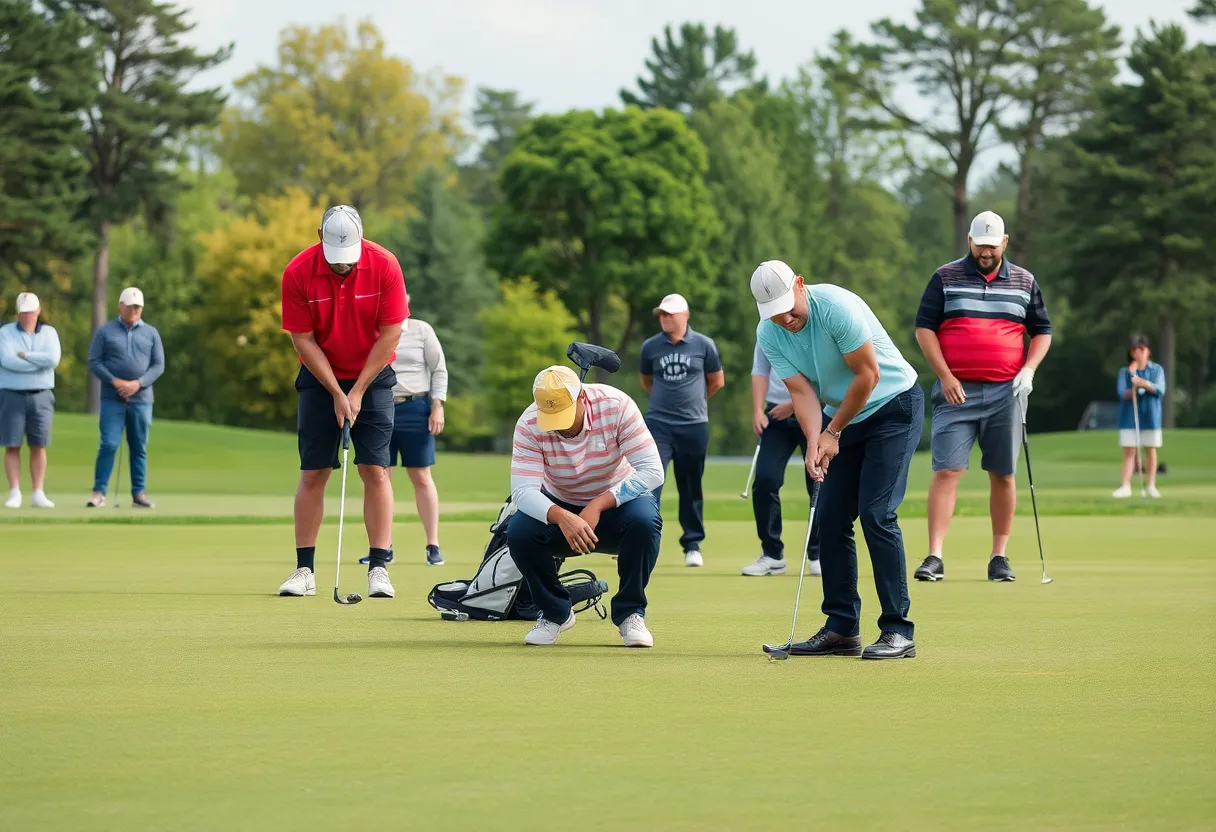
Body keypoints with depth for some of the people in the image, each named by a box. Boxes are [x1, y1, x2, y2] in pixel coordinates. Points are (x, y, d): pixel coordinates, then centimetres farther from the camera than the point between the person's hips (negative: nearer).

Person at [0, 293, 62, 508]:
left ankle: (38, 495, 4)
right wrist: (40, 362, -16)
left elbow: (53, 359, -15)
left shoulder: (49, 333, 4)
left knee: (39, 447, 1)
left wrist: (24, 355, -15)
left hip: (41, 397, 2)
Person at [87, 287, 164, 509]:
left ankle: (139, 493, 9)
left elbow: (158, 365, 4)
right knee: (109, 445, -9)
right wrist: (115, 381, -13)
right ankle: (99, 492, -5)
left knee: (139, 448, 4)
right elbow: (94, 362, 0)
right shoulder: (105, 331, 3)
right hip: (112, 399, -2)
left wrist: (137, 384, -11)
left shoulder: (151, 333, 8)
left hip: (141, 399, 2)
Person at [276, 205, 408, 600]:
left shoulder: (385, 266, -17)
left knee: (375, 471, -8)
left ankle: (379, 568, -8)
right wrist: (336, 394, -12)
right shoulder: (298, 272, -16)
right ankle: (304, 570, 1)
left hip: (372, 377, 0)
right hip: (319, 378, 0)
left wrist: (359, 390, -12)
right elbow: (303, 340, -10)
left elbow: (390, 333, -11)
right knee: (313, 473, -3)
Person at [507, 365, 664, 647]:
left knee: (644, 521, -35)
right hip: (560, 506, 1)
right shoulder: (529, 425, -21)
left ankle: (630, 612, -12)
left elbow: (653, 471, -27)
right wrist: (561, 517, -48)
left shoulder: (616, 406, -25)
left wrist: (598, 505, -36)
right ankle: (555, 612, -2)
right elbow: (522, 490, -28)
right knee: (519, 532, -28)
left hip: (617, 499, -1)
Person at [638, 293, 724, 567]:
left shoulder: (704, 345, 0)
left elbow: (716, 381, 13)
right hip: (658, 424, 0)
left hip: (693, 424, 0)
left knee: (691, 488, 7)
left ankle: (692, 545, 18)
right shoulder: (650, 346, 3)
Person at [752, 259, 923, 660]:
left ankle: (897, 631, -15)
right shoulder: (769, 334, -6)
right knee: (830, 518, 1)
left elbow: (868, 375, -21)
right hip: (843, 416, 7)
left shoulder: (837, 307, -26)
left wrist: (833, 433, -12)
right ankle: (842, 628, 8)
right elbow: (802, 392, -7)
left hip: (893, 405, -7)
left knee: (876, 513, -17)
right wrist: (814, 442, -24)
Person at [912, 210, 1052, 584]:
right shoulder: (945, 278, 4)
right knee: (947, 470, -10)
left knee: (1003, 475, 4)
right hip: (956, 391, -2)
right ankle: (934, 557, -13)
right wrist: (945, 376, -8)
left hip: (1006, 392, 2)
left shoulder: (1025, 282, 11)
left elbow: (1042, 331, 15)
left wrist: (1028, 370, -2)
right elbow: (924, 328, 2)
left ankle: (999, 556, 12)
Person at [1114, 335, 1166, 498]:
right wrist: (1132, 391, -27)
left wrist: (1144, 383, -24)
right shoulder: (1125, 371, 5)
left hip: (1150, 415, 0)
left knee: (1151, 451, 5)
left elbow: (1160, 390, -8)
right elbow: (1121, 392, -6)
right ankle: (1125, 487, -8)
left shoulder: (1157, 369, 5)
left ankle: (1151, 486, 12)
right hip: (1129, 415, 0)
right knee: (1128, 451, -4)